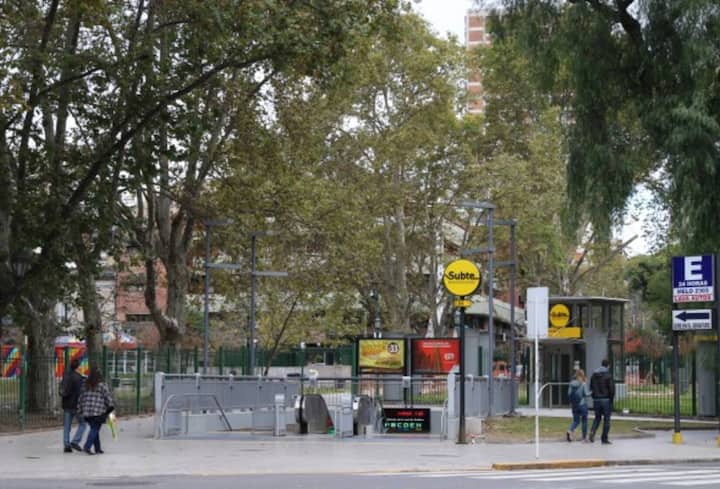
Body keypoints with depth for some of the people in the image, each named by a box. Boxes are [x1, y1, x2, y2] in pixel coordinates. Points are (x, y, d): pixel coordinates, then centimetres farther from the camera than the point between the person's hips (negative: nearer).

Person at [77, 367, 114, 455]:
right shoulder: (102, 385, -4)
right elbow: (108, 397, -5)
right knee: (95, 430, -4)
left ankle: (98, 448, 17)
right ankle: (87, 447, -18)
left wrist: (80, 410, 20)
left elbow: (81, 398, 14)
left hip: (87, 412, 6)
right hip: (98, 412, -6)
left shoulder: (85, 385, 11)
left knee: (94, 429, 15)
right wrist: (111, 406, 5)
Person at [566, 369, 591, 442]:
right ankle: (584, 437, 17)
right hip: (582, 404, -4)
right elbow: (586, 394, -14)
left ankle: (569, 431, -16)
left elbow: (569, 394, 1)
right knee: (584, 420, 11)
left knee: (575, 421, 11)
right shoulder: (583, 384, -12)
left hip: (574, 405, 4)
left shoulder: (571, 384, 0)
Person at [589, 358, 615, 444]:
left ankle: (592, 431, -8)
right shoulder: (608, 375, -11)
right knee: (606, 419, 4)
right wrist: (612, 399, -3)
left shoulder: (594, 375, 8)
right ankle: (604, 439, 5)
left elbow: (591, 388, 11)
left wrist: (594, 397, 15)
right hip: (606, 400, -5)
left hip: (596, 399, 5)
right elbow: (612, 389, -14)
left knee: (597, 417, 17)